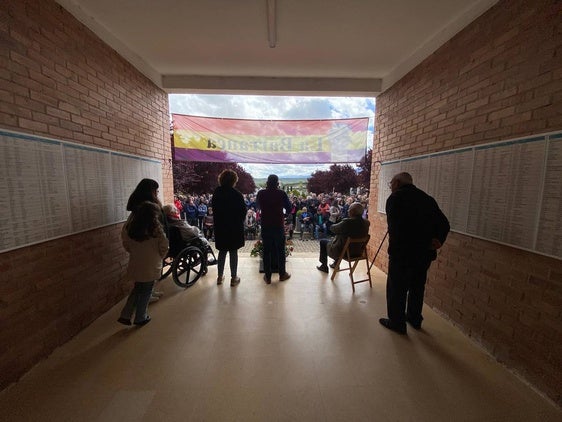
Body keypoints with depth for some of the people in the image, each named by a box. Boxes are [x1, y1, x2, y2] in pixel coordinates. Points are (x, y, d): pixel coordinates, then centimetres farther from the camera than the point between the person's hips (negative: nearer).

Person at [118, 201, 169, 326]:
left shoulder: (131, 227, -6)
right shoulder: (156, 230, -21)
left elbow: (126, 244, 3)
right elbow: (164, 247, -15)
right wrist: (160, 257, 3)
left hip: (135, 264, 5)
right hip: (151, 266, -5)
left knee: (137, 289, 26)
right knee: (145, 292, 14)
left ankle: (125, 315, 27)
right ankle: (140, 318, 29)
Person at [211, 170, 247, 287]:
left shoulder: (216, 193, -2)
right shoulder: (237, 194, -14)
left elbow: (214, 209, 4)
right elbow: (243, 211, -9)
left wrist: (219, 221, 14)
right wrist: (239, 222, 7)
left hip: (220, 227, 4)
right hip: (234, 227, -4)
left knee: (222, 251, 16)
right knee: (233, 252, 6)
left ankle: (220, 276, 24)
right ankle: (234, 278, 15)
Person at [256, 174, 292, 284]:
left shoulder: (261, 193, -5)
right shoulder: (281, 193, -11)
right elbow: (289, 208, -1)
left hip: (265, 226, 1)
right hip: (279, 226, -1)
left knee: (266, 251, 9)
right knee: (280, 250, 13)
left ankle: (267, 276, 16)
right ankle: (282, 274, 24)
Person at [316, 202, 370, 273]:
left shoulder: (347, 222, -31)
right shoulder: (366, 223, -11)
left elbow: (333, 228, -14)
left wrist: (339, 224, 5)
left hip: (343, 251, -7)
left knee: (322, 241, 16)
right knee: (335, 238, 33)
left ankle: (324, 266, 30)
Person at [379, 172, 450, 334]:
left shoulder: (395, 198, -11)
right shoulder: (427, 198, 10)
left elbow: (394, 228, -17)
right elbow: (444, 223, 7)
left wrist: (394, 246, -5)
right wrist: (438, 239, -4)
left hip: (402, 252, -7)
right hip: (425, 252, 7)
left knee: (396, 288, 9)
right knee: (417, 287, 22)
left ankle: (397, 322, 21)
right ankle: (415, 319, 38)